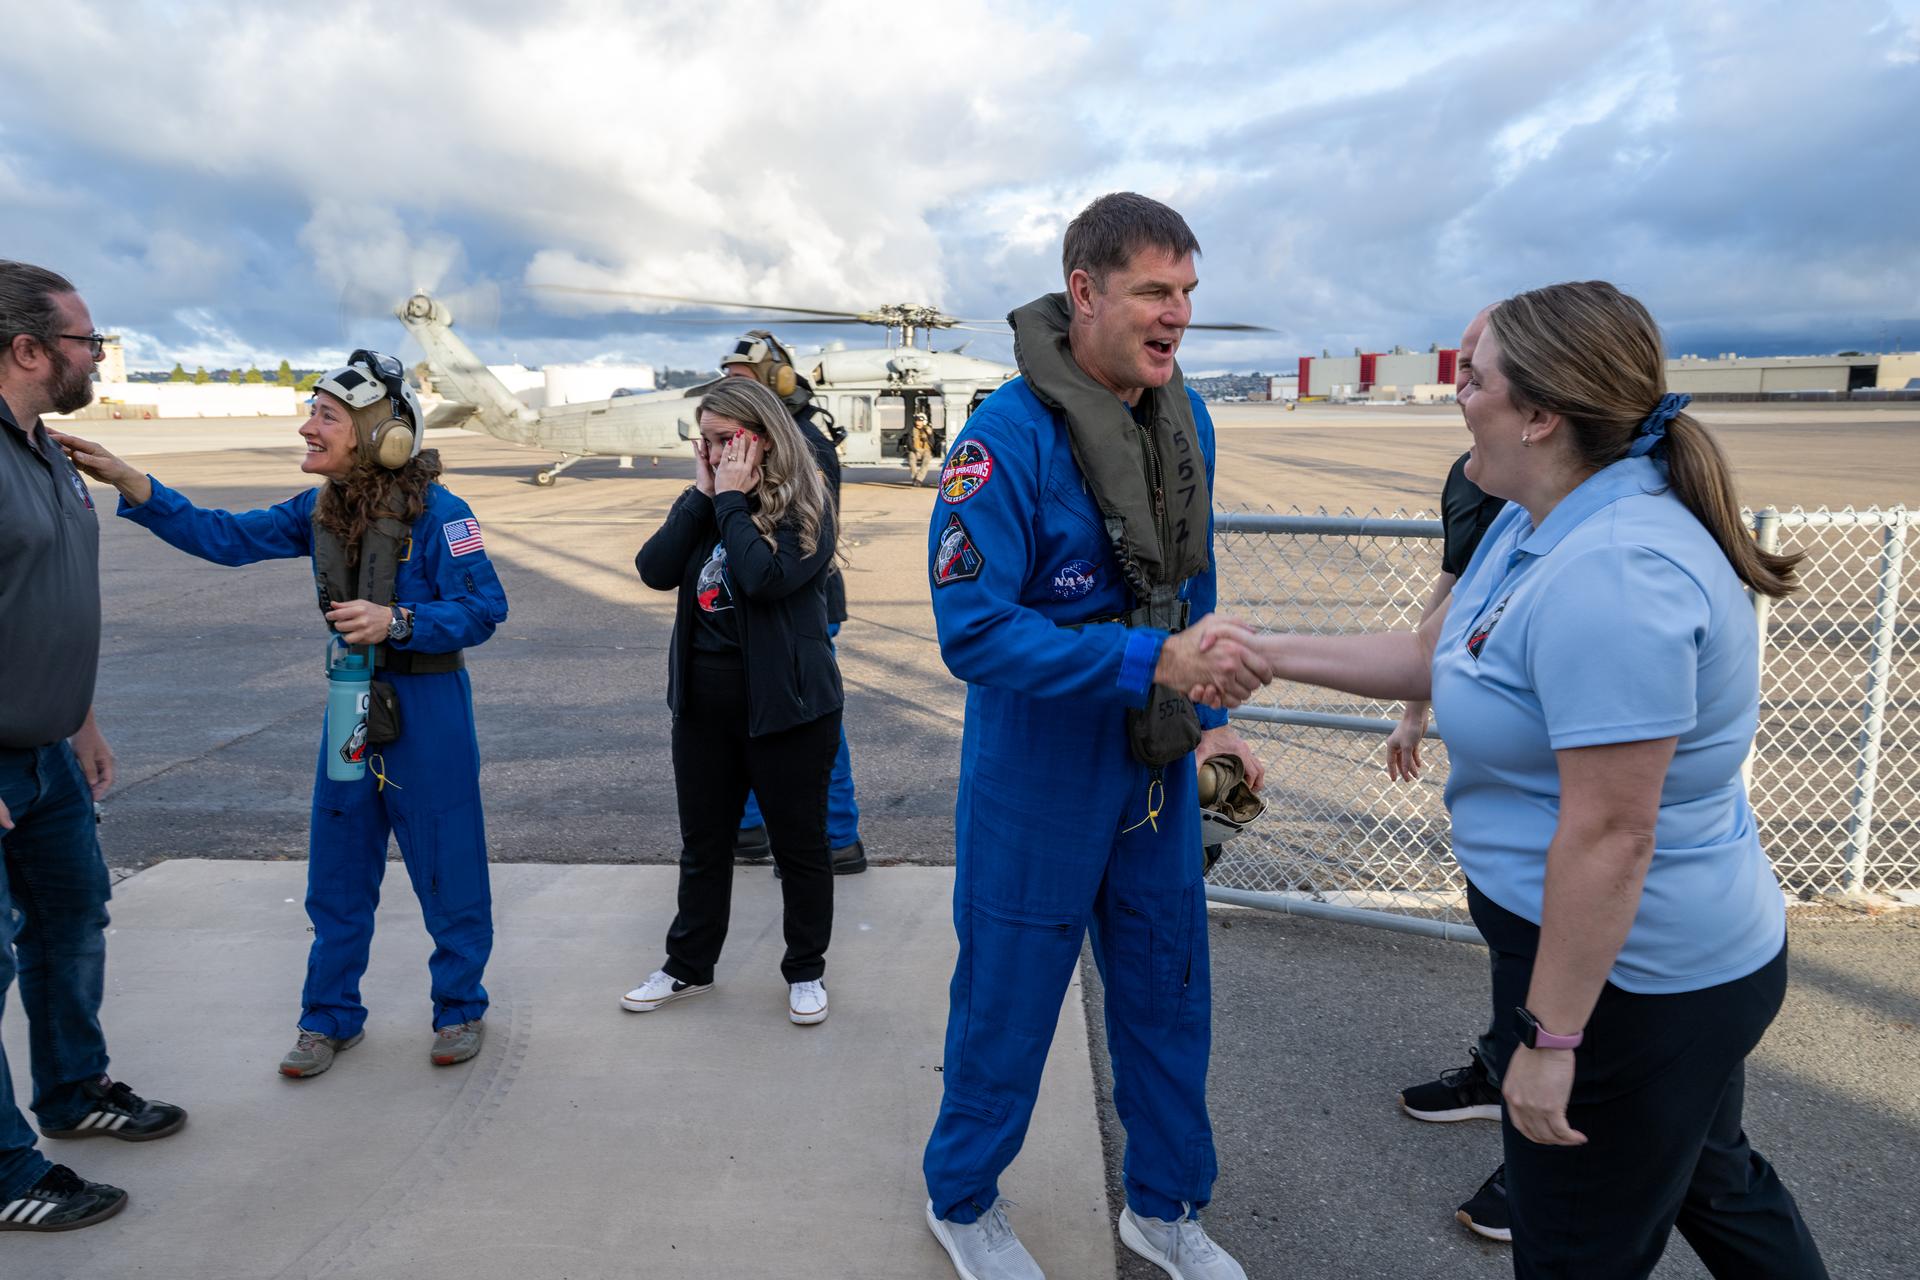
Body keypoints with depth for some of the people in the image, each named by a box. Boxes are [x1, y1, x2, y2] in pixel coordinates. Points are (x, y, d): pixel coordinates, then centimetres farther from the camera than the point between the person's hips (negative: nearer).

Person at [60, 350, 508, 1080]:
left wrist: (397, 621, -28)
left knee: (447, 869, 5)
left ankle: (460, 1009, 24)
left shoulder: (436, 512, -16)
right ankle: (331, 1018, 30)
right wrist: (129, 484, -3)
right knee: (336, 874, 14)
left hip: (425, 710, -7)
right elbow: (226, 537, 3)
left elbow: (483, 608, -17)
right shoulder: (320, 512, 4)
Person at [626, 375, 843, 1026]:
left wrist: (731, 501, -17)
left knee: (799, 842, 8)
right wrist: (702, 494, -10)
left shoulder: (803, 504, -9)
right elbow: (655, 570, -6)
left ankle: (805, 971, 25)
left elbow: (767, 578, -26)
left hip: (784, 698, -5)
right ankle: (688, 966, 32)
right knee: (703, 842, 17)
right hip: (703, 696, 6)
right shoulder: (706, 502, 8)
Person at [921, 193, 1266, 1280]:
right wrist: (1153, 660, -33)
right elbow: (974, 630, -27)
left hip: (1156, 768, 7)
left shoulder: (1185, 416, 1)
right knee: (1009, 1005, 12)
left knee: (1169, 995, 19)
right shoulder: (1009, 437, -22)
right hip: (1039, 773, -6)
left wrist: (1209, 714, 8)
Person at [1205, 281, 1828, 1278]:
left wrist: (1552, 1037, -23)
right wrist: (1268, 653, 8)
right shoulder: (1535, 523, 2)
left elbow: (1609, 838, -30)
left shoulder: (1613, 574, -31)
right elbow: (1432, 656, 11)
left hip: (1628, 977, -10)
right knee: (1712, 1187, 30)